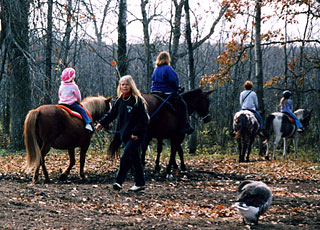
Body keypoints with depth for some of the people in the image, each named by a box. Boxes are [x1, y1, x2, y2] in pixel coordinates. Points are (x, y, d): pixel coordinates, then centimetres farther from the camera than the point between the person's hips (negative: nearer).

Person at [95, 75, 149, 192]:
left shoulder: (137, 100, -10)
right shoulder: (120, 100, 10)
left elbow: (143, 119, -11)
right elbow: (112, 113, 16)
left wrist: (136, 132, -17)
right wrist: (102, 123, 6)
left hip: (136, 135, -6)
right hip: (125, 135, 7)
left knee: (125, 157, -15)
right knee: (135, 158, 12)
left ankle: (119, 181, -15)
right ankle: (140, 183, 19)